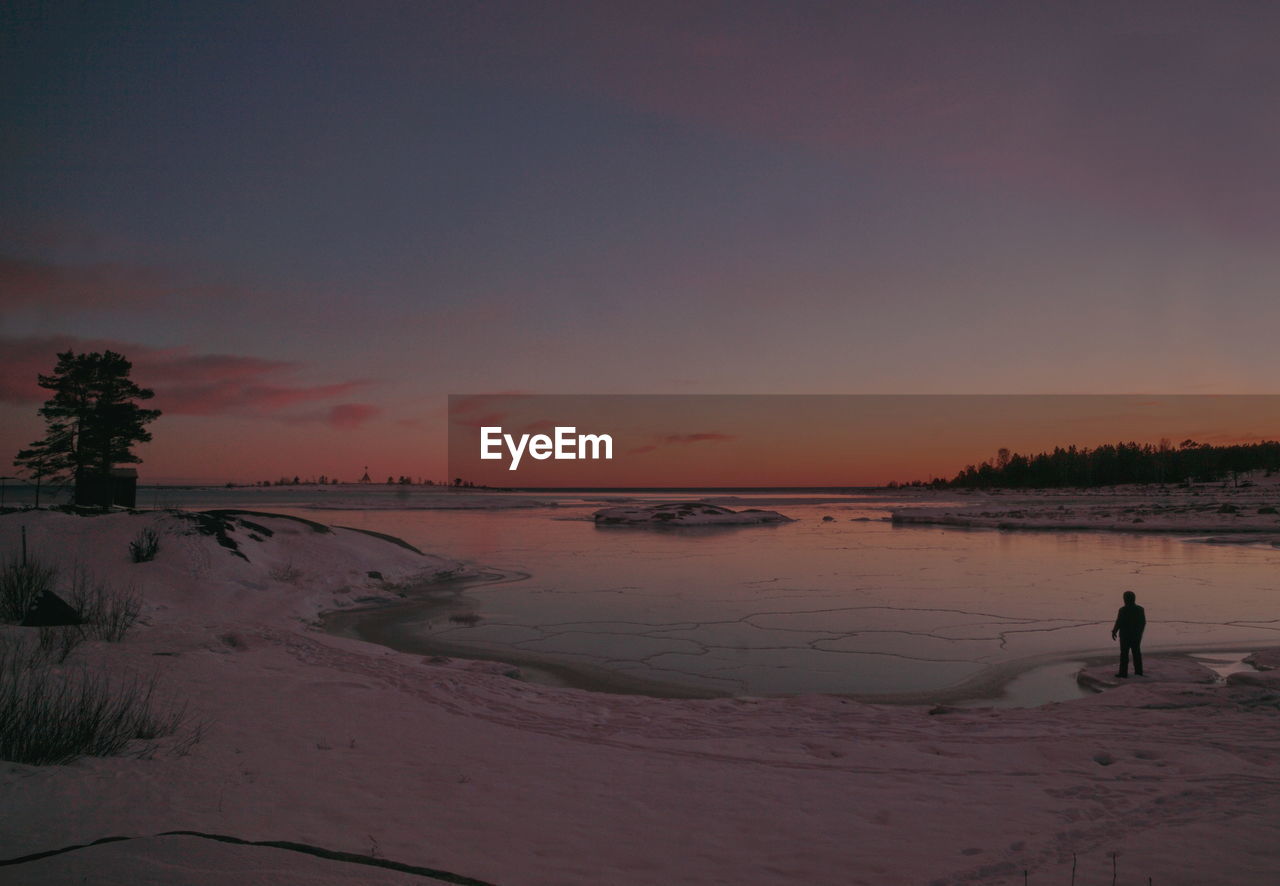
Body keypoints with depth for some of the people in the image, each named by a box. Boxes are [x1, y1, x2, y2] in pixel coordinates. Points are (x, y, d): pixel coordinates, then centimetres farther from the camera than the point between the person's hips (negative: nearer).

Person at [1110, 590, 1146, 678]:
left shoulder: (1123, 610, -17)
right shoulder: (1140, 609, -1)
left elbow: (1118, 623, -13)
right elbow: (1143, 622, 5)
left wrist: (1114, 632, 1)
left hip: (1125, 635, -5)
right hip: (1137, 635, 5)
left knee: (1124, 654, 0)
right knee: (1137, 652, 14)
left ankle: (1123, 672, 1)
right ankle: (1138, 671, 19)